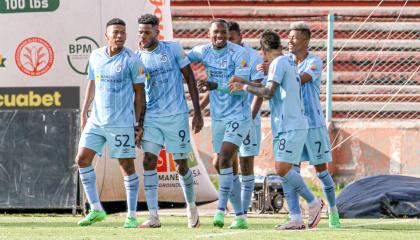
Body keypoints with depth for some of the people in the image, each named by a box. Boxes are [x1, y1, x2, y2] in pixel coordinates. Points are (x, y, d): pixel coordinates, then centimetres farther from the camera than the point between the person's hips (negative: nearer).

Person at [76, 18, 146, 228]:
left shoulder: (131, 60, -7)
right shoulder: (96, 56, 8)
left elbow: (139, 92, -3)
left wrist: (138, 124, -7)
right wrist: (84, 112, 13)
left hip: (122, 124, -5)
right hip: (96, 121, 5)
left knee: (127, 166, -1)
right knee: (82, 159, -1)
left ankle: (131, 216, 6)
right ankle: (96, 209, 8)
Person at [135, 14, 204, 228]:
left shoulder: (173, 49, -3)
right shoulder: (137, 57, 4)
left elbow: (189, 78, 2)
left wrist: (197, 112, -1)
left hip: (176, 115, -2)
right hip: (151, 116, 2)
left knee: (181, 165, 7)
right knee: (149, 161, -13)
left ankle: (191, 207, 32)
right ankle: (153, 216, -13)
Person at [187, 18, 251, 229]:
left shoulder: (238, 54, -13)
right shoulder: (203, 52, 2)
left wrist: (215, 85, -31)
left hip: (238, 116, -6)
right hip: (217, 117, 6)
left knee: (224, 159, -21)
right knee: (223, 165, 7)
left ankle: (221, 210, -20)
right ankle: (240, 216, 14)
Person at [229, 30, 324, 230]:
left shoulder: (278, 63, -10)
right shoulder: (288, 62, 19)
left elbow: (268, 92, -17)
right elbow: (272, 89, 24)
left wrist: (244, 87, -6)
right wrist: (244, 82, 24)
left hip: (290, 126, -10)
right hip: (285, 126, 10)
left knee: (283, 170, -12)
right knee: (283, 171, 5)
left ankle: (313, 203, -3)